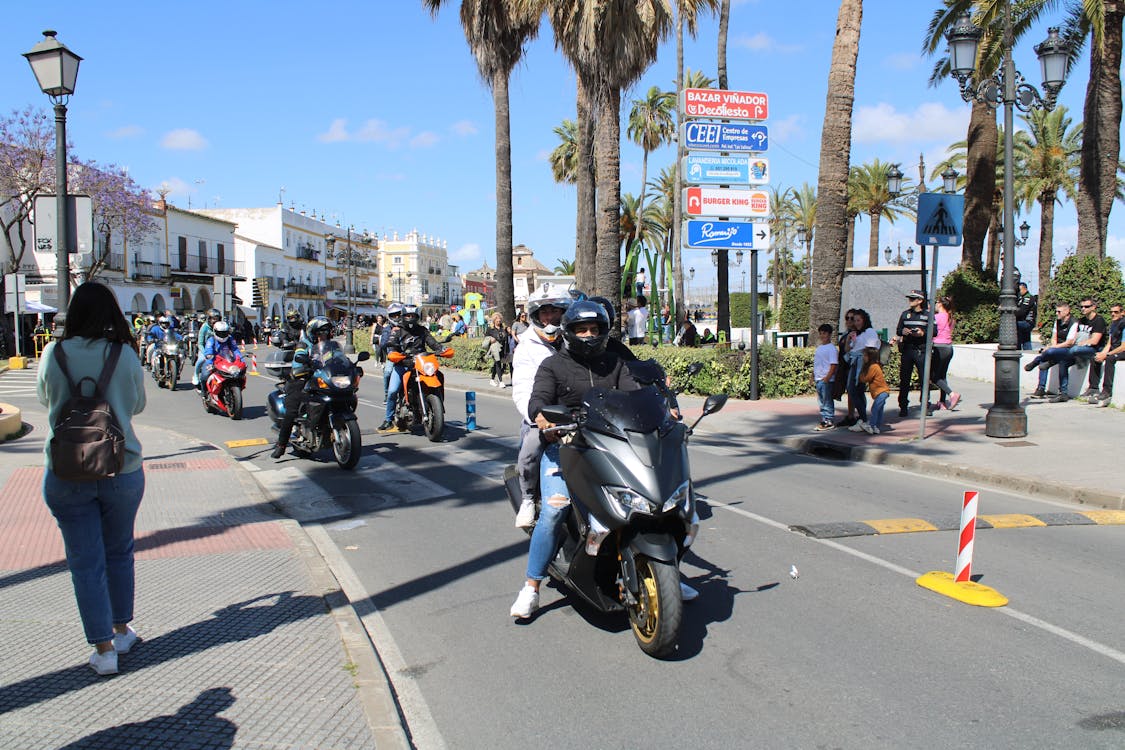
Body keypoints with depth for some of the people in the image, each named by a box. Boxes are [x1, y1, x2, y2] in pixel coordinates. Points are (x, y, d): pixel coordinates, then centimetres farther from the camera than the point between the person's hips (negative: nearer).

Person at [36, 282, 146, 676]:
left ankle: (103, 649, 10)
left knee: (85, 561, 7)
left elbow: (45, 398, 11)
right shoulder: (125, 354, -9)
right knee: (119, 553, 18)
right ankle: (121, 631, 31)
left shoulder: (53, 354, -8)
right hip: (121, 470, 1)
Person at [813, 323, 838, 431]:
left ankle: (829, 421, 0)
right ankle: (824, 420, 19)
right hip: (818, 379, 8)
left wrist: (827, 378, -20)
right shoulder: (819, 348, 16)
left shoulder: (831, 349, -9)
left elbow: (833, 365, -14)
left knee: (827, 400, -5)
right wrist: (813, 376, 17)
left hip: (826, 379, -8)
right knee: (821, 401, 12)